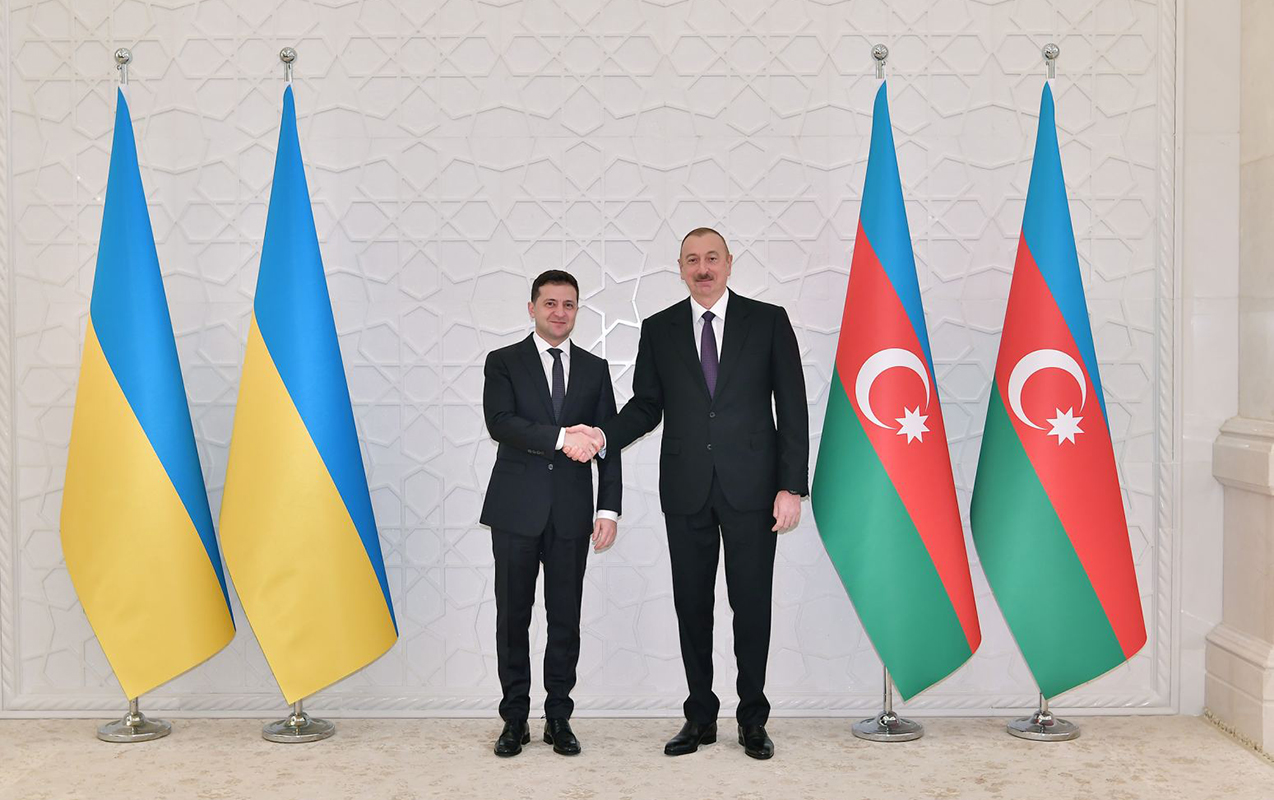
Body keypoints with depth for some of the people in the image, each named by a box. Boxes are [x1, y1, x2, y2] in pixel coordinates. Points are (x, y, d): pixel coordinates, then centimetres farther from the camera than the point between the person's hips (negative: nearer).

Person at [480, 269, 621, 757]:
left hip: (571, 512, 2)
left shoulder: (595, 368, 11)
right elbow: (500, 423, -13)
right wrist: (561, 436, -24)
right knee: (513, 617, 5)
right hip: (516, 510, -1)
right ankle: (515, 720, 17)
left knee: (565, 618, 6)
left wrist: (608, 507, 0)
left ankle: (559, 718, 18)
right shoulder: (503, 363, 4)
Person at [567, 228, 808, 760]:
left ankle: (752, 719, 19)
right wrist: (604, 434, -10)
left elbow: (792, 407, 0)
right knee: (691, 605, 8)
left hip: (751, 489, -2)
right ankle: (700, 717, 22)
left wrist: (792, 486, -7)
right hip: (687, 491, 2)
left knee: (751, 604, 3)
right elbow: (647, 405, 10)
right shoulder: (659, 330, 9)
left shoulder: (768, 321, 2)